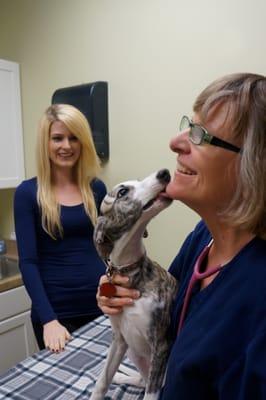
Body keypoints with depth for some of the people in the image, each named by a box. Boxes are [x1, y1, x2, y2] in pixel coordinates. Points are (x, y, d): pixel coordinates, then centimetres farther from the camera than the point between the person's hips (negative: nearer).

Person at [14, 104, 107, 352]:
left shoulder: (97, 189, 2)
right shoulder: (28, 193, -7)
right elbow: (28, 261, -11)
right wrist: (49, 319, -18)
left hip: (100, 304, 3)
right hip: (55, 310, -3)